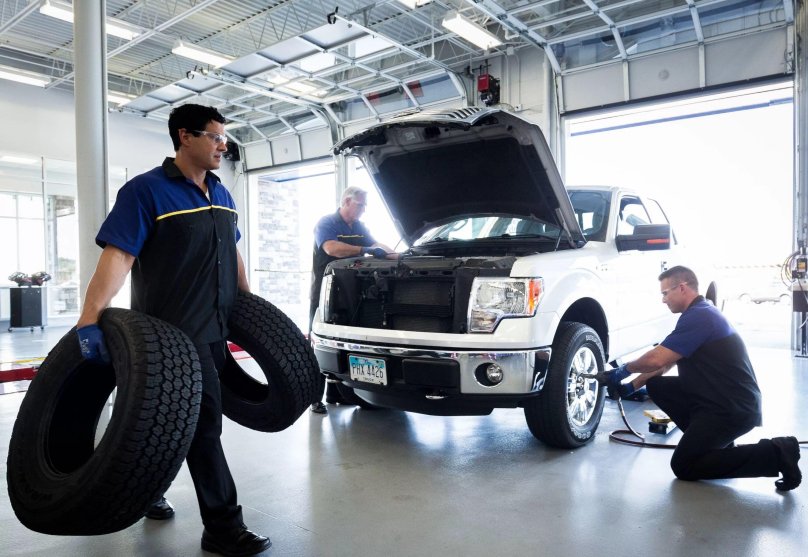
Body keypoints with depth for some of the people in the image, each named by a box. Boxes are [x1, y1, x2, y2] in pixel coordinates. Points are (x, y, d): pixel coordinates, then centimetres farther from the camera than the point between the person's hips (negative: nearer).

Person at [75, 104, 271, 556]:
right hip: (172, 333, -7)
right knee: (204, 421, -4)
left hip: (216, 329, 8)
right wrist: (89, 320, -28)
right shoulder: (146, 190, -10)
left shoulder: (222, 195, 13)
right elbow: (117, 256, -19)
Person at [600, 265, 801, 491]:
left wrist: (625, 370, -5)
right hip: (717, 398, 10)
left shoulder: (699, 317, -19)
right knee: (656, 385, 6)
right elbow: (664, 362, 19)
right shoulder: (700, 313, 15)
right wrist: (632, 385, 13)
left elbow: (656, 360, -24)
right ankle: (711, 438, 11)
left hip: (735, 408, -10)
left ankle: (774, 454, -6)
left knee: (683, 466, -6)